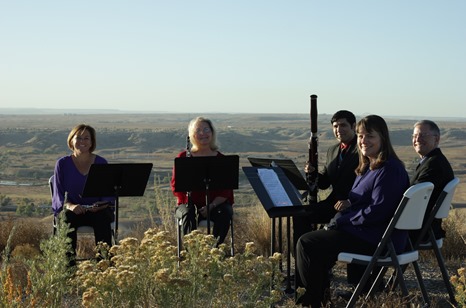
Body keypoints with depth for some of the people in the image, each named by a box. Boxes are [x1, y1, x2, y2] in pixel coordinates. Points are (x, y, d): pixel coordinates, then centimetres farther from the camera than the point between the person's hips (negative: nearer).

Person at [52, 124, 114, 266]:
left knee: (102, 219, -33)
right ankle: (69, 261, -29)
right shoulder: (62, 164, 2)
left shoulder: (101, 163, 3)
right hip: (70, 209, 0)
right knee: (68, 219, -34)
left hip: (97, 210, 0)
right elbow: (58, 194, -3)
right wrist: (69, 206, -24)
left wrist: (102, 204, -22)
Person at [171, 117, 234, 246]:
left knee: (224, 215, -31)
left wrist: (212, 205, -17)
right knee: (188, 215, -34)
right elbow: (175, 185, 2)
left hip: (216, 203, 1)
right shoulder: (183, 157, 4)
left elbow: (226, 190, 0)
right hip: (189, 203, 0)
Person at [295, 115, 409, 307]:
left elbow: (377, 211, -24)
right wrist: (350, 202, 1)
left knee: (307, 244, -14)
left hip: (377, 239, -11)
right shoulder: (369, 167, 13)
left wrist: (340, 221, -16)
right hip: (367, 231, 11)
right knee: (312, 238, 16)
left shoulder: (389, 170, -18)